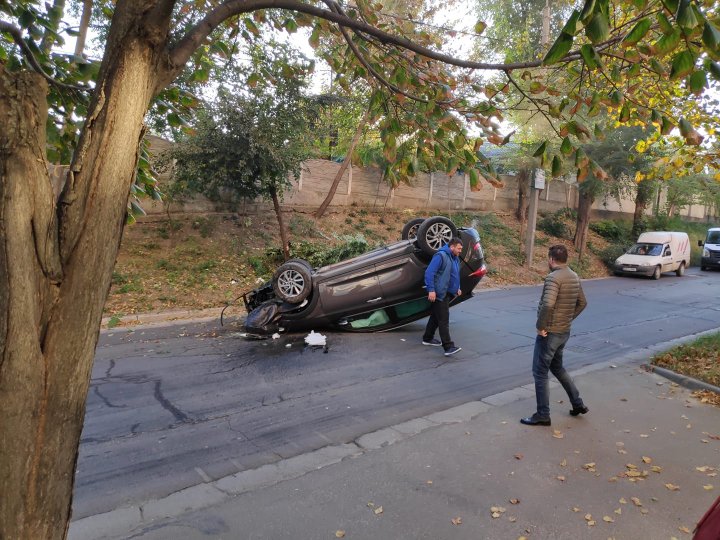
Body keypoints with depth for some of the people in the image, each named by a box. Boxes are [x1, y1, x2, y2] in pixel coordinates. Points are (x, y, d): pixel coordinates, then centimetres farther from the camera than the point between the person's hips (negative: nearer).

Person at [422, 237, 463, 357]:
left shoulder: (455, 259, 15)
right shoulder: (440, 256, -16)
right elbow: (429, 272, -22)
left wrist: (457, 288, 21)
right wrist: (431, 290, -26)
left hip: (447, 293, 10)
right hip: (439, 294, -10)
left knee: (436, 316, 19)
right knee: (443, 320, -11)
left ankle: (427, 338, 32)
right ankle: (448, 347, -13)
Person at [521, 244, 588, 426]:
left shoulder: (553, 277, -20)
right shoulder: (574, 277, 8)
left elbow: (548, 304, -32)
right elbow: (582, 302, 19)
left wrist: (540, 326, -20)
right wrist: (568, 319, 18)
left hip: (549, 333, -9)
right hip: (564, 331, 9)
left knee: (540, 373, 2)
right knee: (557, 367, 26)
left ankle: (542, 415, 9)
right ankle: (578, 404, 32)